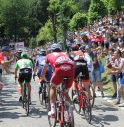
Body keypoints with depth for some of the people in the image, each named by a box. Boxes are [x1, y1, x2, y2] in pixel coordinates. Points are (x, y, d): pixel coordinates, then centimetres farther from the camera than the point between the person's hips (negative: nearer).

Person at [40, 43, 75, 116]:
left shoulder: (50, 55, 32)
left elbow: (44, 69, 45)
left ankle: (52, 110, 13)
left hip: (60, 69, -3)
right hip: (71, 69, 3)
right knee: (66, 93, 21)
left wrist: (42, 78, 63)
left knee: (53, 87, 23)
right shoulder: (65, 54, 39)